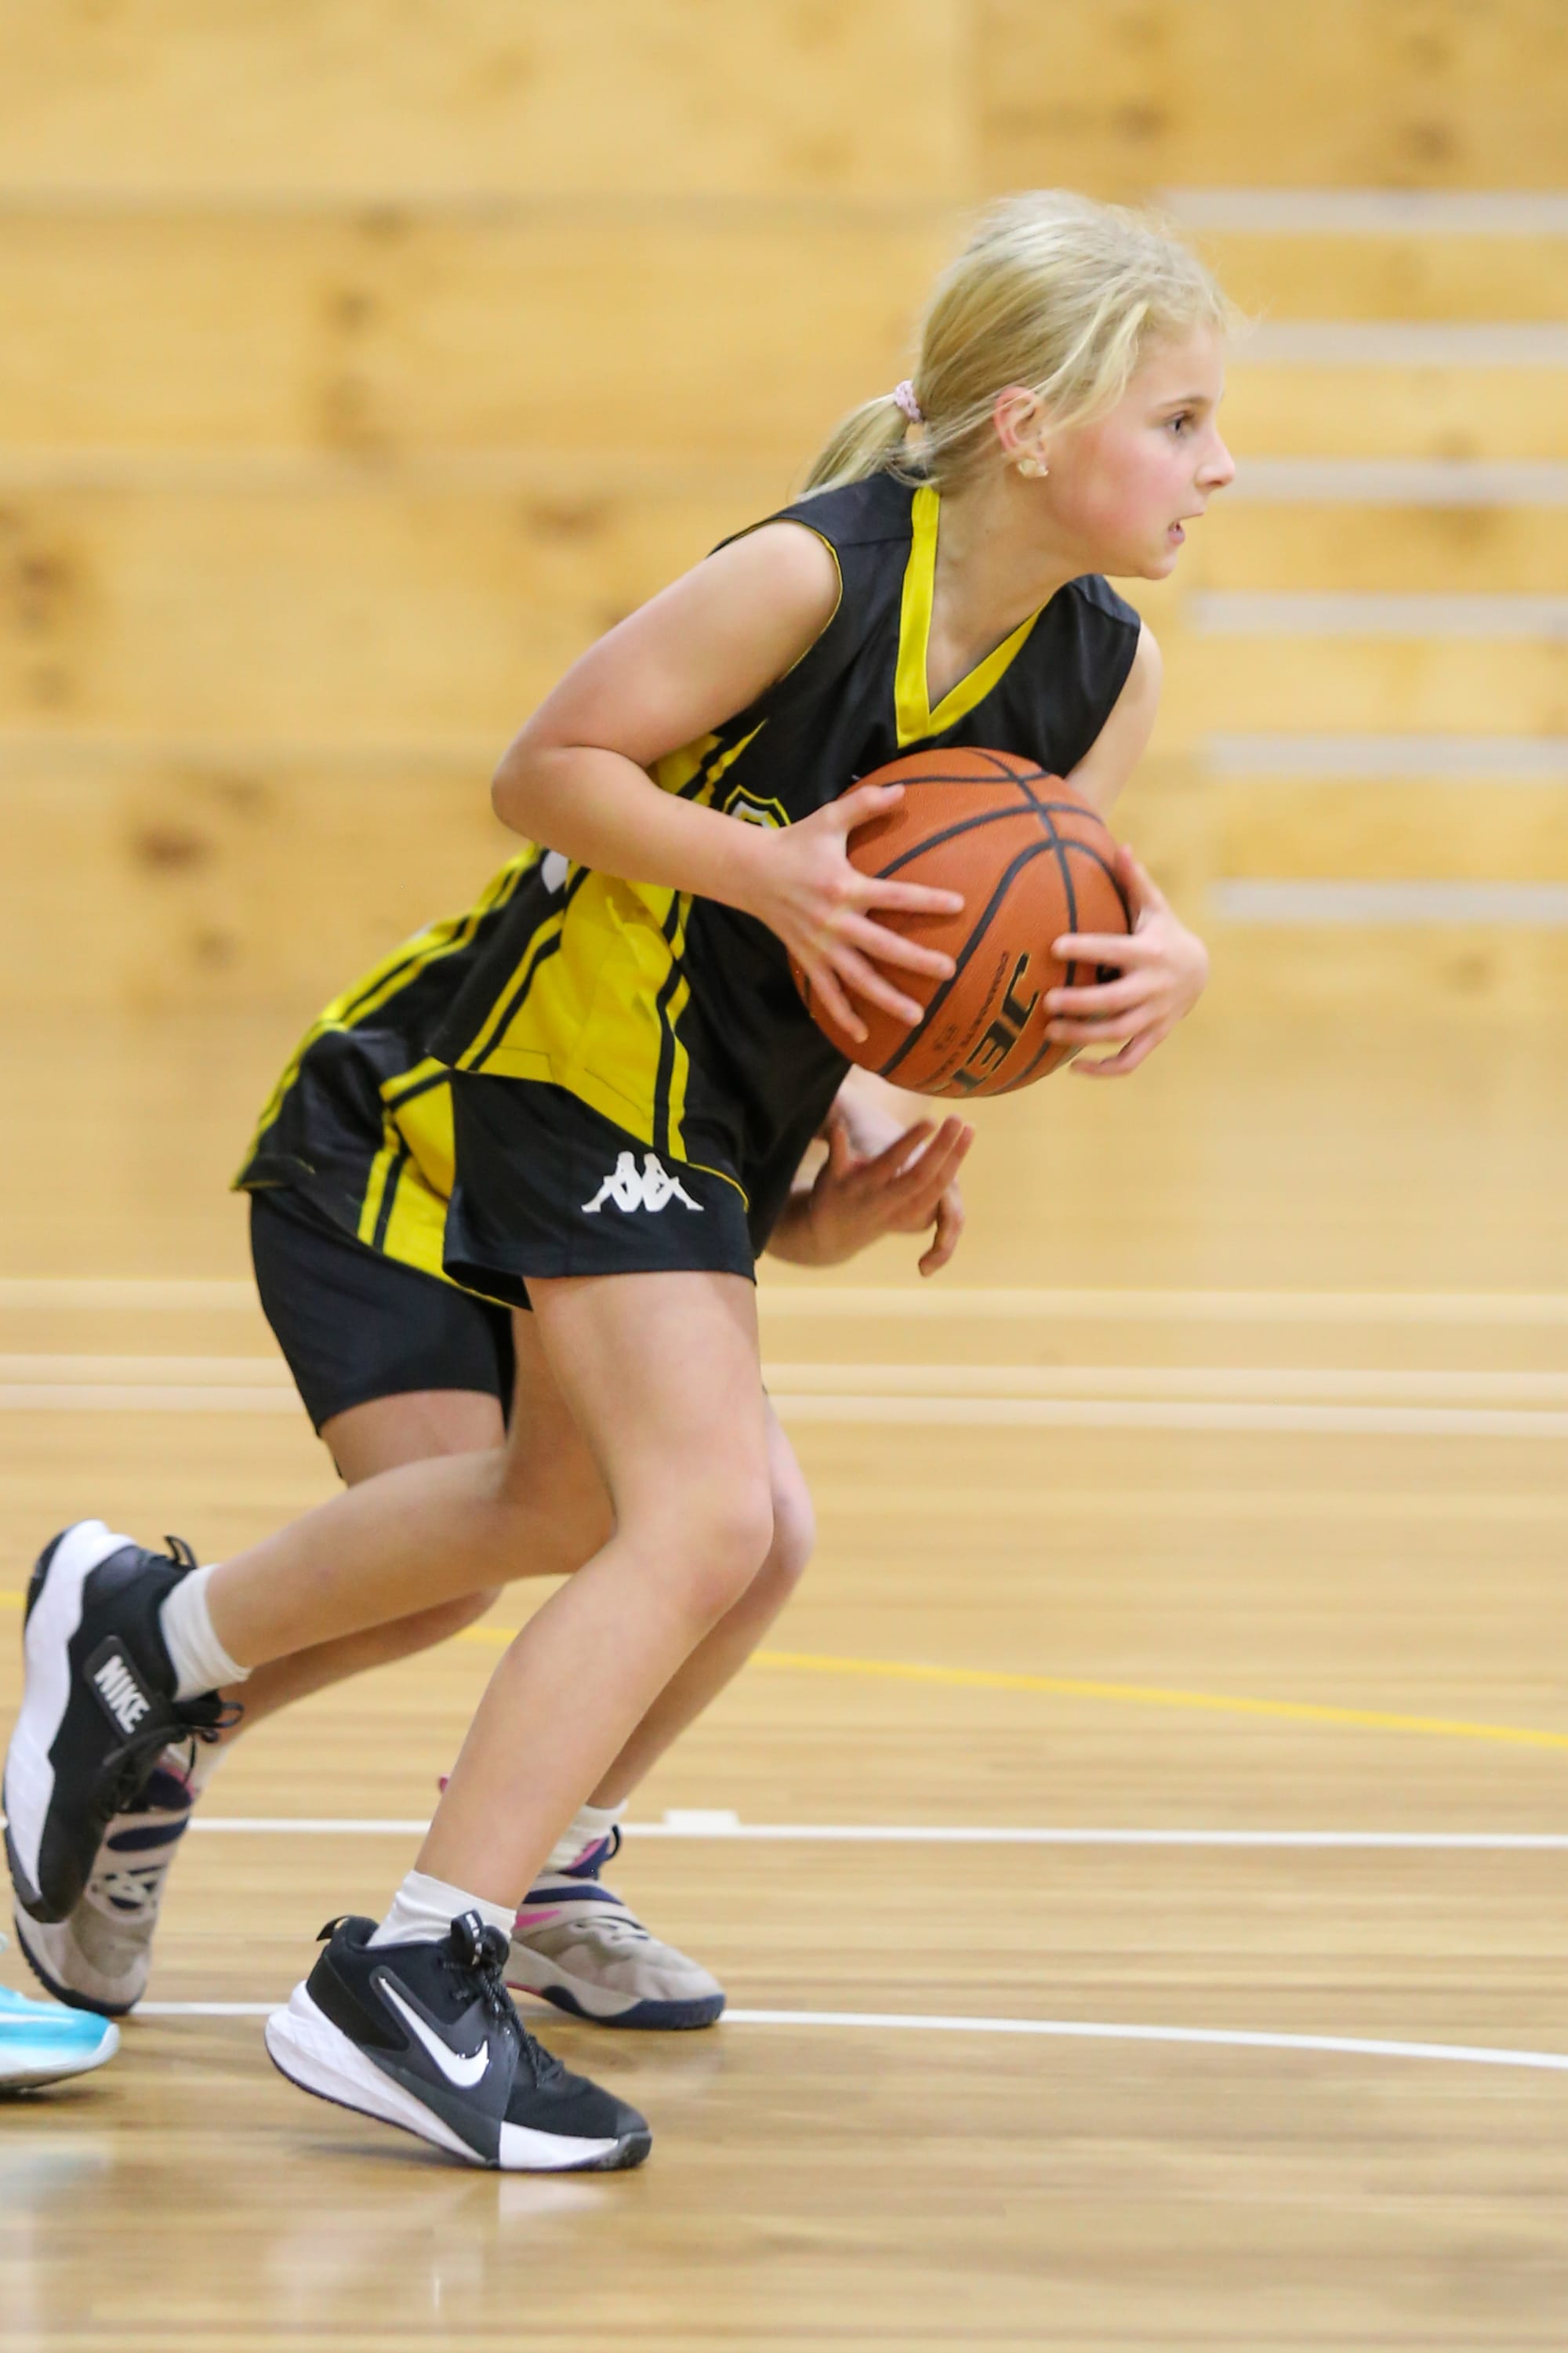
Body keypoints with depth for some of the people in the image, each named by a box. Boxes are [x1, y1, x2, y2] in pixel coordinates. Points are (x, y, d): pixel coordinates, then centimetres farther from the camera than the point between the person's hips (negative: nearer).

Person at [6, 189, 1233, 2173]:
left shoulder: (1106, 670, -5)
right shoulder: (815, 576, -25)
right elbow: (547, 769, -17)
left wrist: (1146, 961, -16)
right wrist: (770, 870, -29)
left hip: (740, 1106, 9)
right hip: (601, 1049, -9)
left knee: (558, 1494, 23)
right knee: (703, 1517, -19)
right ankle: (411, 1980, -15)